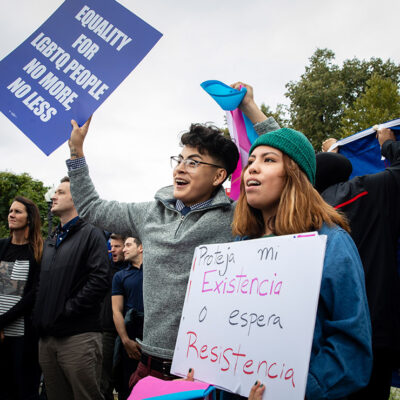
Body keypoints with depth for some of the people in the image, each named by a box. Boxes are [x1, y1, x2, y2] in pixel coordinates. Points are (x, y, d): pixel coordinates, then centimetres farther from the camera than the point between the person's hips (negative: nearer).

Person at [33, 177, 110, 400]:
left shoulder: (91, 234, -2)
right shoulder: (52, 240, 21)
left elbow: (100, 280, -14)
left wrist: (68, 310, -16)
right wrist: (39, 316, 10)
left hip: (79, 336, -7)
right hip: (47, 337, 7)